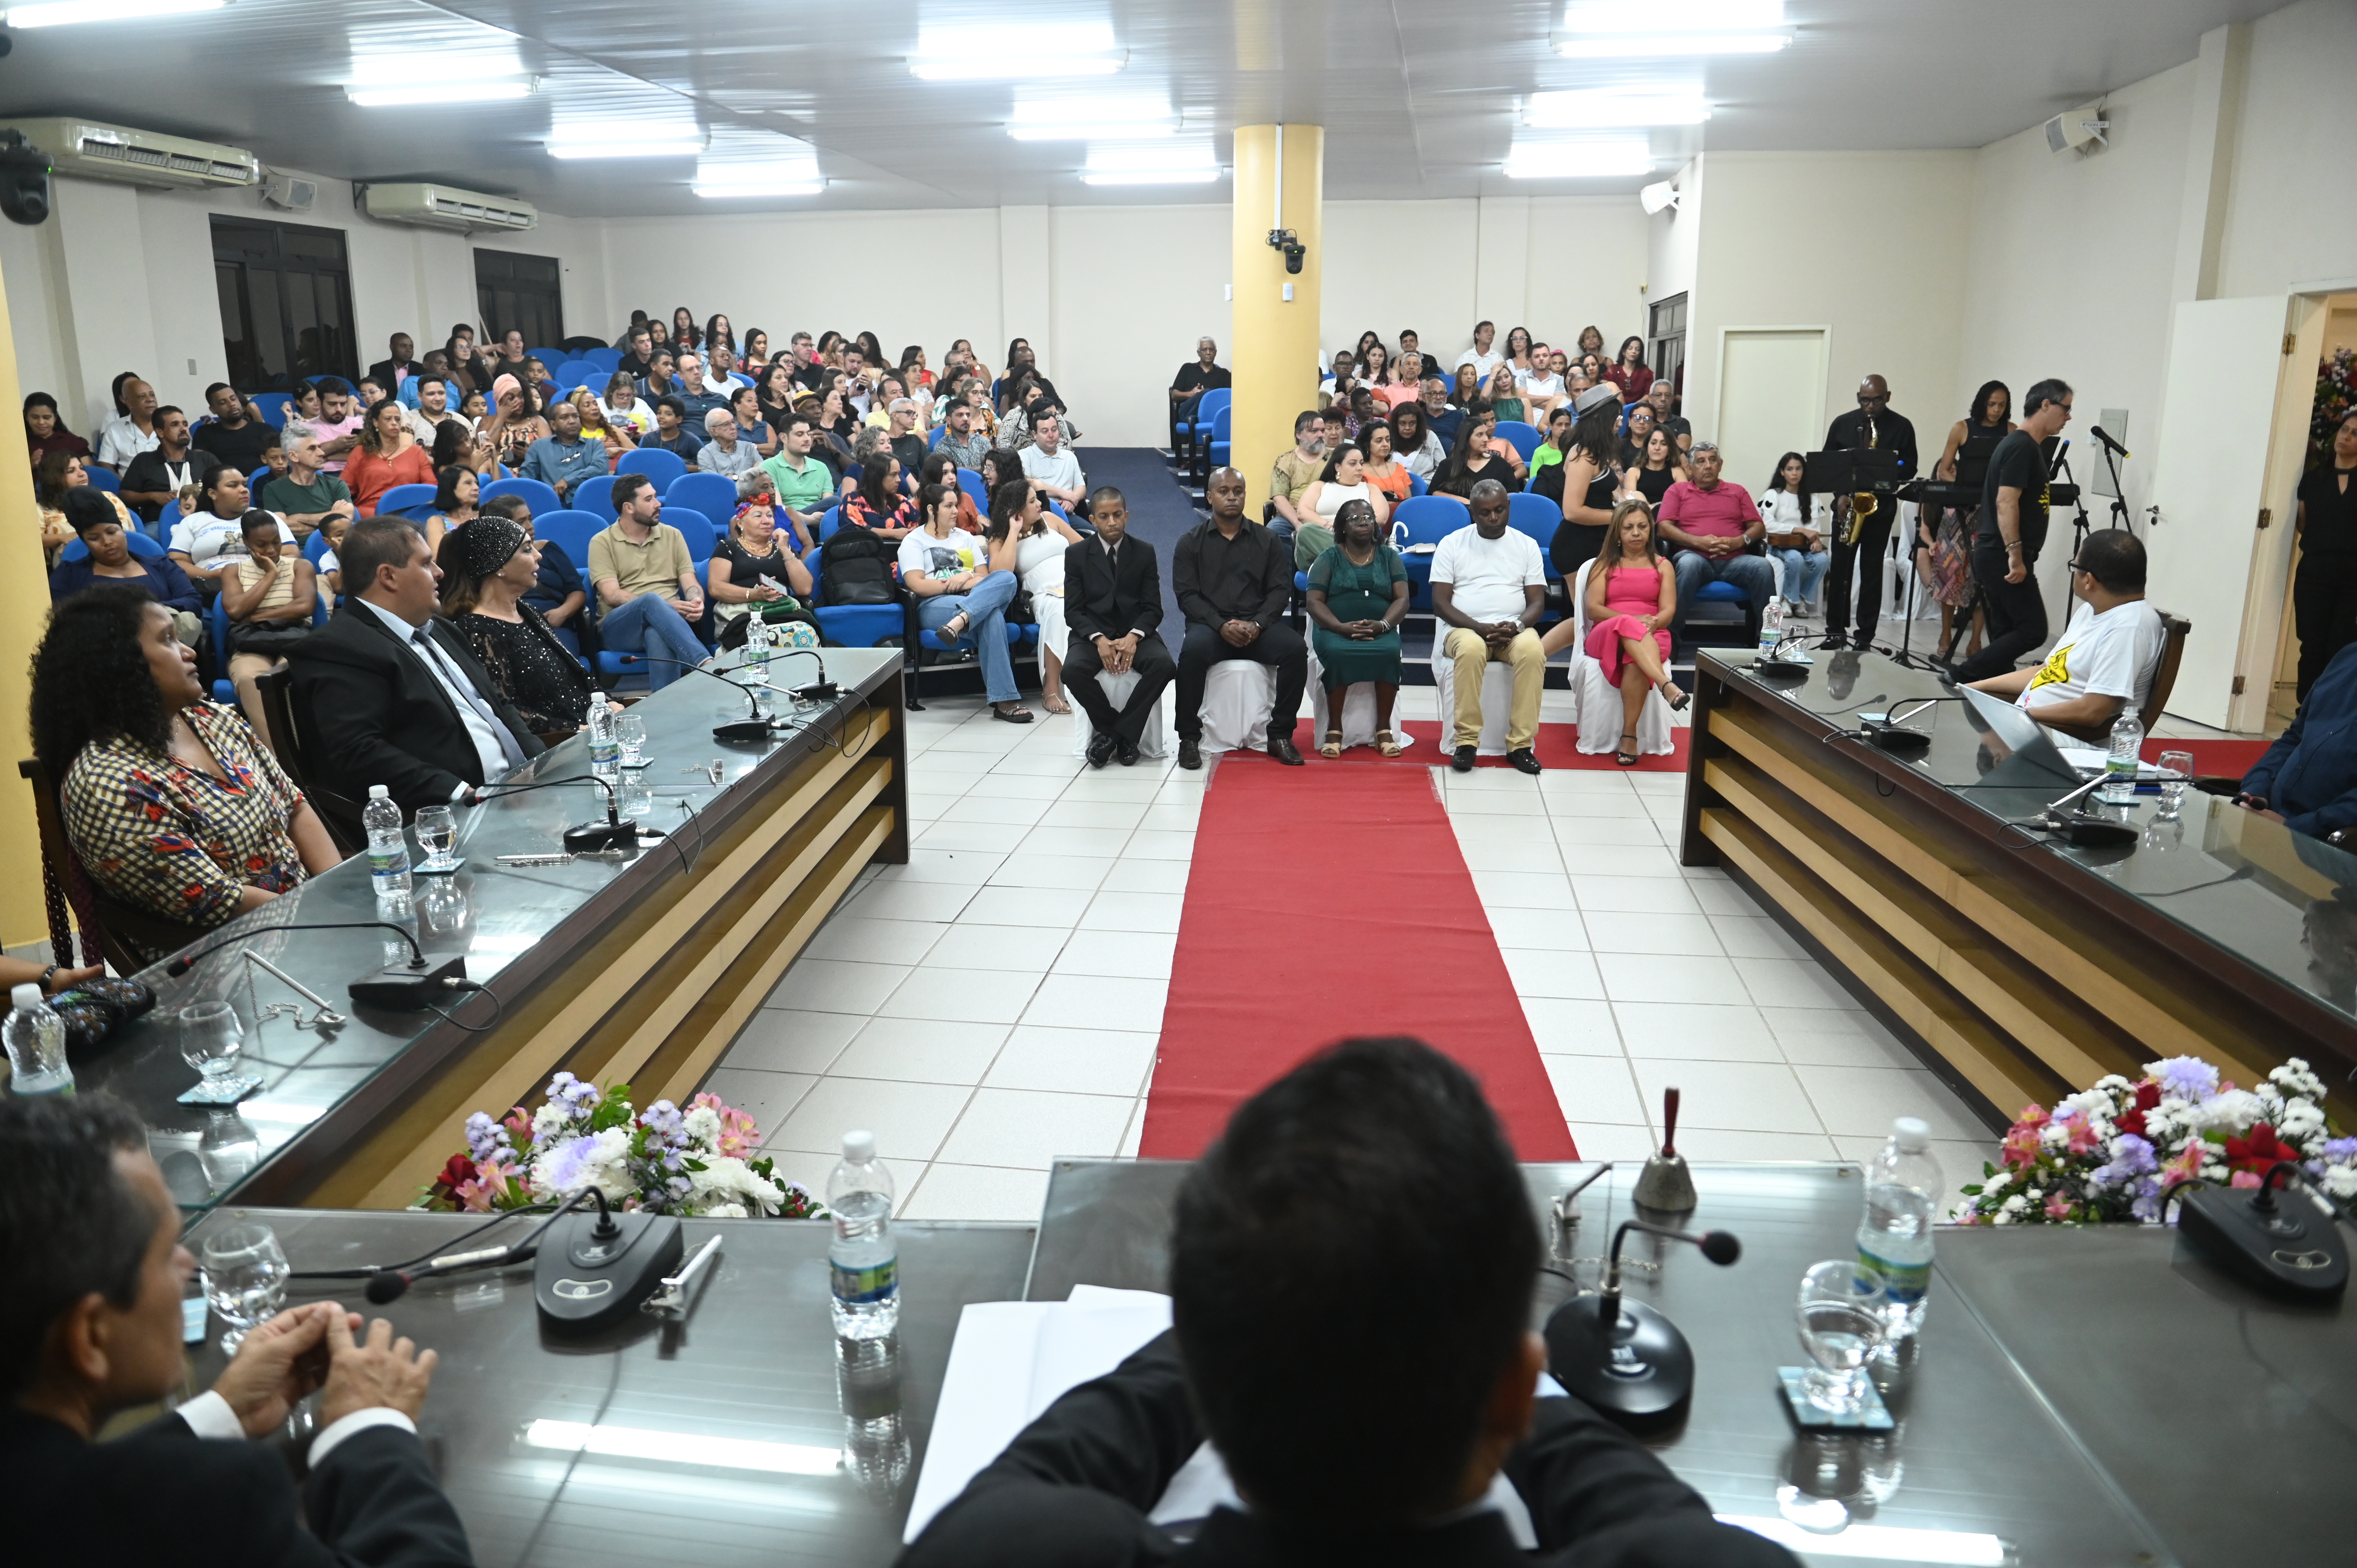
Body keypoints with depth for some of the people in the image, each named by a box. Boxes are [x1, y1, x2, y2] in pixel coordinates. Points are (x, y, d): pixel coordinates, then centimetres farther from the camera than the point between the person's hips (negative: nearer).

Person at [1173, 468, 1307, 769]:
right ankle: (1189, 737, -22)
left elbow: (1280, 589, 4)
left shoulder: (1269, 541, 11)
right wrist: (1221, 626, -17)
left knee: (1296, 648, -27)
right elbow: (1187, 595, -1)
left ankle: (1280, 735, -16)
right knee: (1193, 651, -35)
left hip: (1258, 626, 2)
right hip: (1210, 624, -1)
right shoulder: (1190, 543, 8)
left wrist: (1257, 625, -15)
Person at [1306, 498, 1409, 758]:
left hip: (1380, 631, 1)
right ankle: (1334, 729, -24)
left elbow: (1402, 599, 5)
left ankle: (1384, 728, -22)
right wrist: (1342, 627, -17)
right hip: (1335, 630, -1)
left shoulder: (1389, 557, 14)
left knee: (1390, 652, -32)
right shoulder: (1329, 558, 9)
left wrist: (1383, 625, -16)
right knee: (1337, 653, -34)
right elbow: (1315, 602, 0)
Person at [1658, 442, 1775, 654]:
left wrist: (1739, 542, -6)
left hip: (1734, 561, 2)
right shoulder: (1678, 490, 20)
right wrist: (1698, 542, -10)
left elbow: (1759, 528, 17)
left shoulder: (1737, 492, 25)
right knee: (1688, 564, -39)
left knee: (1763, 567, -31)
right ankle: (1672, 638, -36)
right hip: (1696, 556, -2)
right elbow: (1664, 528, 5)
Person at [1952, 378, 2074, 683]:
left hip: (1996, 556, 10)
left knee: (2006, 634, 10)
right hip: (2003, 558, -10)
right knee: (2033, 630, -8)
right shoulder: (2022, 446, -13)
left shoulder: (2028, 446, 18)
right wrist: (2016, 555, -25)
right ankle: (1964, 677, -7)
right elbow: (2006, 503, -22)